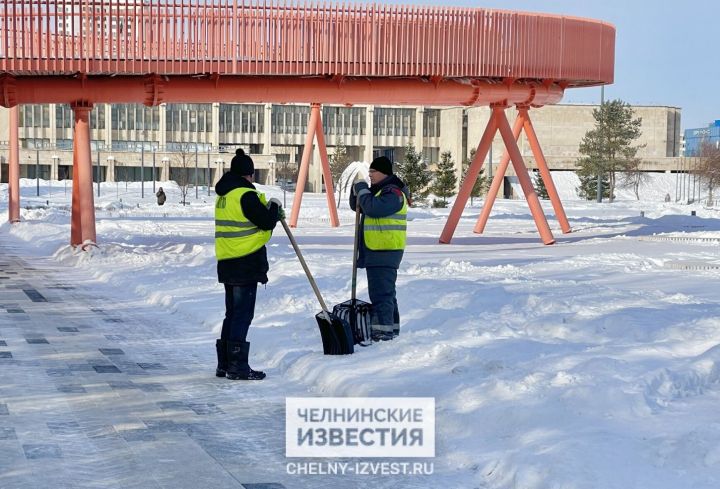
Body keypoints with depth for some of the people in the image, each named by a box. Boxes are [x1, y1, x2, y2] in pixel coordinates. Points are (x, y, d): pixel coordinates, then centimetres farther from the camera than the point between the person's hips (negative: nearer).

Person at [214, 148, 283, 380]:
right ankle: (237, 366, -4)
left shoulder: (224, 194, 15)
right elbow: (266, 222, -13)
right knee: (242, 315, -5)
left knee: (232, 314, 16)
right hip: (246, 263, -9)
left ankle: (224, 364, 21)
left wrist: (271, 213, 14)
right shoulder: (246, 194, -14)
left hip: (228, 263, 9)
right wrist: (274, 206, 6)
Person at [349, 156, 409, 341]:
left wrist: (361, 187, -16)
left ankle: (383, 330, -11)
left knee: (381, 292, -12)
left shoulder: (393, 193, -14)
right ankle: (391, 327, 25)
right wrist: (357, 188, 3)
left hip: (385, 251, -10)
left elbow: (372, 208, -28)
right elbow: (356, 206, 21)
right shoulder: (377, 190, 17)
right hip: (375, 250, 11)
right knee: (385, 291, 16)